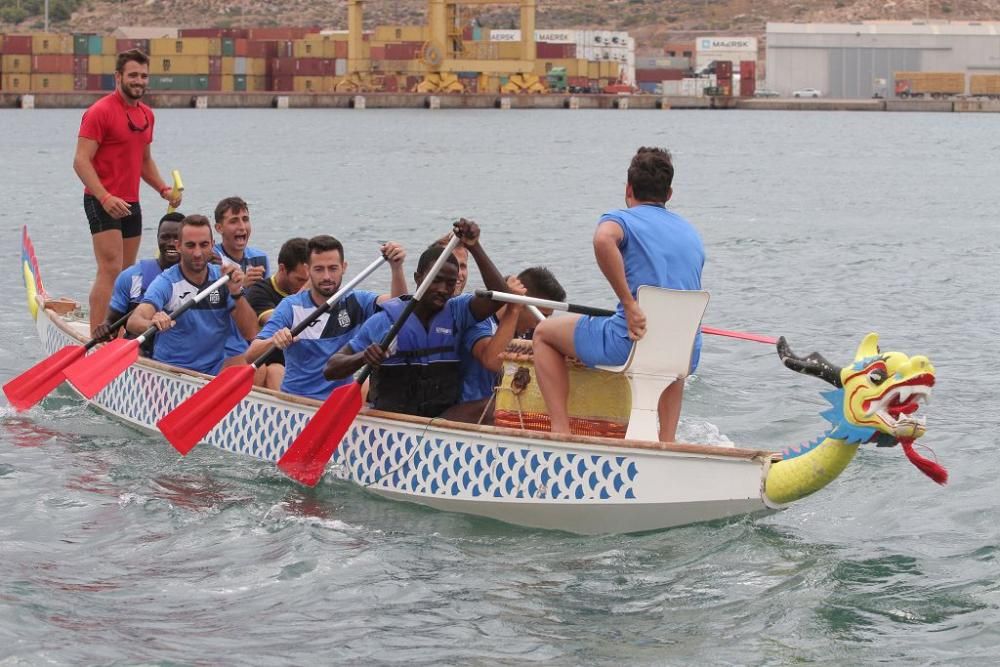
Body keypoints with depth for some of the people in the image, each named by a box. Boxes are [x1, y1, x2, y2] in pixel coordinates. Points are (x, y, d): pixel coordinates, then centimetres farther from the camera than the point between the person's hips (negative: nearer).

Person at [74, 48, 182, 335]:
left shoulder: (146, 114, 14)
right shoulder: (100, 112, -11)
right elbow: (81, 161, -16)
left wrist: (163, 189, 10)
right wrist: (105, 198, -27)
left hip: (131, 203, 8)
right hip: (103, 203, -8)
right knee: (110, 270, -15)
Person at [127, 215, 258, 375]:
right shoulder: (166, 283, -5)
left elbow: (250, 333, -1)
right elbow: (133, 322, -21)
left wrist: (237, 293, -16)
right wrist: (152, 324, -44)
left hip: (214, 373, 2)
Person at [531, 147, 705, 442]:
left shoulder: (621, 219, 0)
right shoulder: (691, 232, 19)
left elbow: (603, 239, -26)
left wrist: (629, 303, -23)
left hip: (631, 344, -5)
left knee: (544, 332, 18)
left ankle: (561, 430, 5)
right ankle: (667, 440, 26)